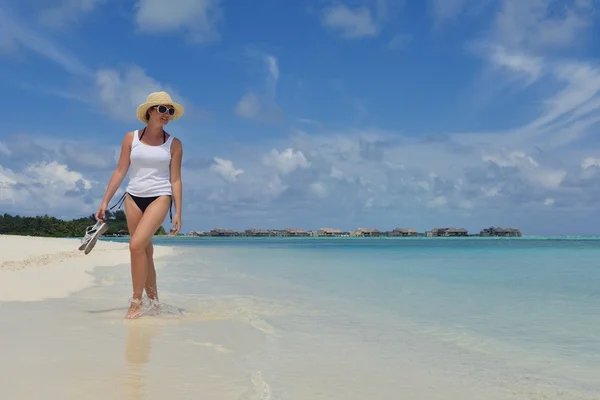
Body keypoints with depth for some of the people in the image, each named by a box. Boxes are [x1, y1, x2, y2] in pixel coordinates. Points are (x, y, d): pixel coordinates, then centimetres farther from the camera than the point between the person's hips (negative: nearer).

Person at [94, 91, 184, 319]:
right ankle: (153, 301, 22)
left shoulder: (174, 144, 1)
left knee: (136, 245, -20)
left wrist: (178, 212, -4)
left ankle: (136, 301, -8)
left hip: (159, 197, -3)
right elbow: (120, 171, 5)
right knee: (145, 252, 8)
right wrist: (105, 202, 2)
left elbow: (175, 180, 1)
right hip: (133, 198, 3)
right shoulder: (131, 138, 4)